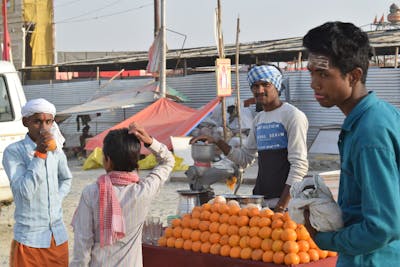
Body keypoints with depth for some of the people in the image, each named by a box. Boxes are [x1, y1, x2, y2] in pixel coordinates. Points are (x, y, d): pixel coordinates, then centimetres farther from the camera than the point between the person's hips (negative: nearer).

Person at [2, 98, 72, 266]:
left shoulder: (56, 150, 6)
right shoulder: (13, 152, -11)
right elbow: (24, 192, -19)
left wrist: (57, 199, 8)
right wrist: (39, 154, -22)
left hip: (58, 236, 5)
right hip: (30, 239, -5)